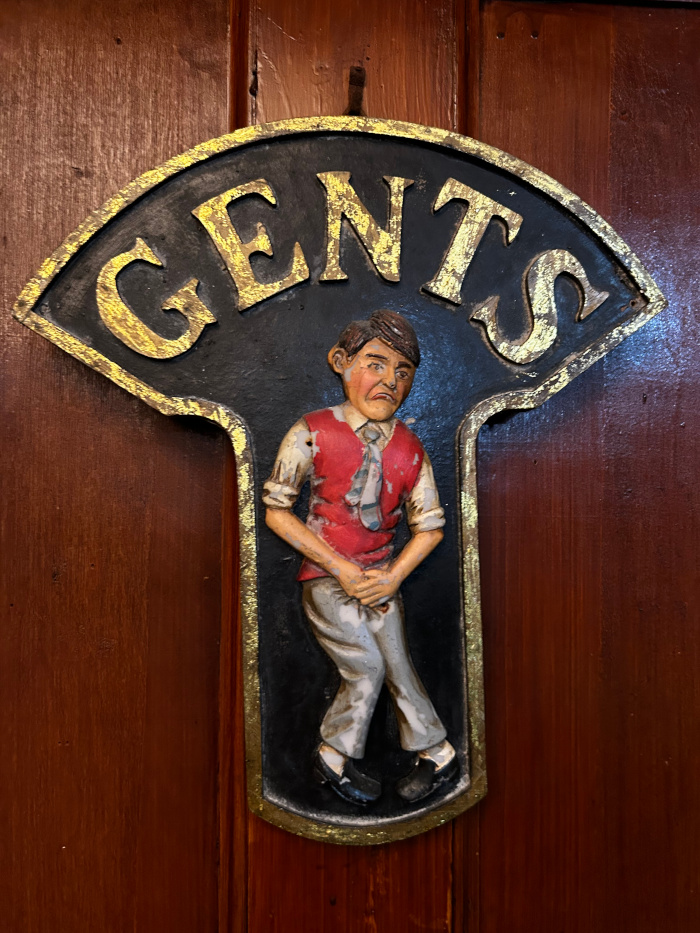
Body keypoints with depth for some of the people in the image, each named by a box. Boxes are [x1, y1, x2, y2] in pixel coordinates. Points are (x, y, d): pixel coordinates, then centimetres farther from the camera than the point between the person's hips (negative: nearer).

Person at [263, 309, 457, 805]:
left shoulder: (410, 449, -3)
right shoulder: (313, 432, -13)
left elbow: (430, 524, 6)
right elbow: (276, 509, -11)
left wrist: (394, 576, -9)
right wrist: (342, 568, -14)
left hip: (381, 577, 3)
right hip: (327, 577, -3)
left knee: (398, 668, 6)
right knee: (367, 667, -6)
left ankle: (436, 753, 29)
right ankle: (335, 756, 20)